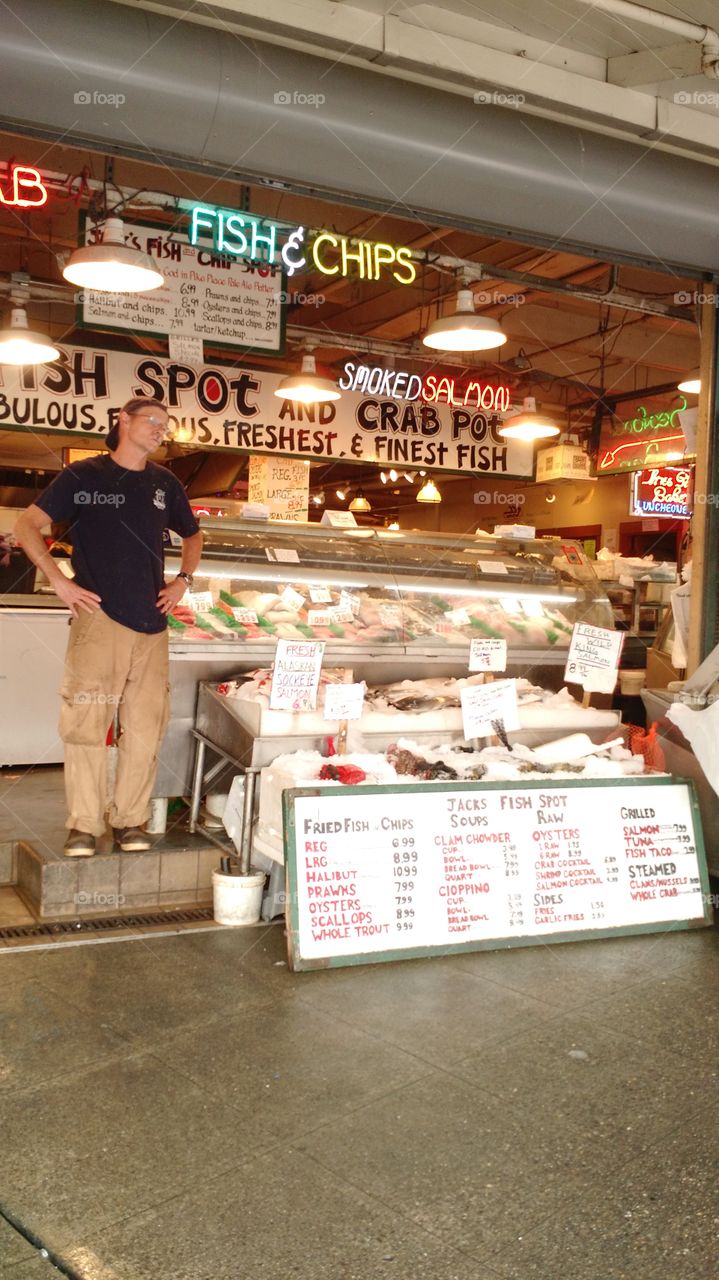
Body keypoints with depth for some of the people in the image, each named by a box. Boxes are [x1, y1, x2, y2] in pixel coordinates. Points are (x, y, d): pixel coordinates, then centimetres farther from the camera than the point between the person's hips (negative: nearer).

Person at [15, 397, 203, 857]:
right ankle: (83, 825, 4)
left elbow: (193, 535, 30)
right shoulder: (83, 475, 3)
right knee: (86, 722, -5)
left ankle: (131, 820, 14)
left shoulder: (166, 483, 15)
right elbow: (28, 525, 3)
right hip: (99, 618, -4)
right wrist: (59, 581, -6)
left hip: (152, 624, 4)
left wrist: (183, 580, 13)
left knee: (146, 727, 3)